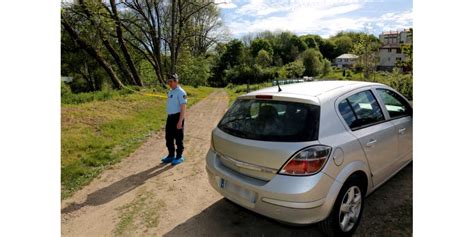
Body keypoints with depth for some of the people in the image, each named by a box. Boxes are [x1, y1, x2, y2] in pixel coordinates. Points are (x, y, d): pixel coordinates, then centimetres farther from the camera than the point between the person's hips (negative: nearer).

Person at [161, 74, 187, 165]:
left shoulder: (180, 92, -14)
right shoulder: (170, 92, 14)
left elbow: (183, 108, -19)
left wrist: (180, 121, -23)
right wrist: (169, 118, 19)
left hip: (177, 117, -9)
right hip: (170, 117, 9)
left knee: (178, 138, 2)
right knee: (169, 137, 14)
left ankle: (179, 157, 15)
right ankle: (171, 155, 28)